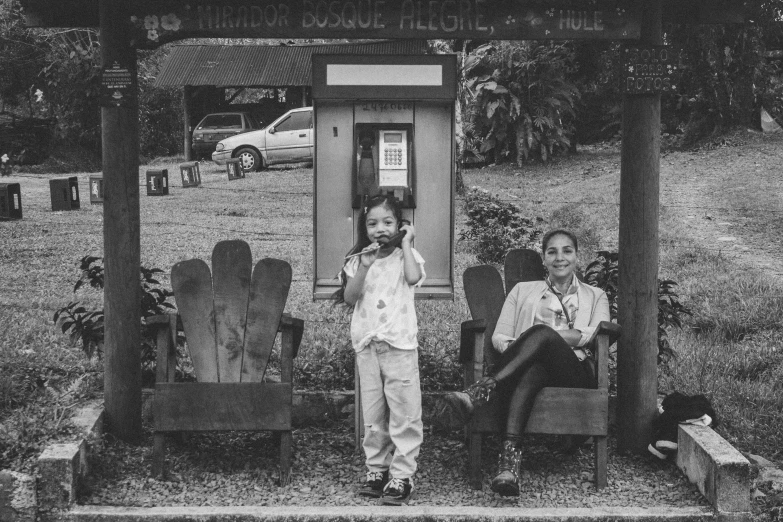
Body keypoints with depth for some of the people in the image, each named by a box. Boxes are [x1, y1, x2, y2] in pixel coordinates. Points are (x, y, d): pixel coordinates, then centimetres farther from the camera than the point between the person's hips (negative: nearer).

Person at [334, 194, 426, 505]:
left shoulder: (405, 255, 1)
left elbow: (414, 277, -20)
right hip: (366, 344, 3)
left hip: (400, 343, -3)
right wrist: (365, 266, -14)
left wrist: (406, 243, -9)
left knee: (404, 412, -3)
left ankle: (401, 476, 1)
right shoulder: (358, 260, 7)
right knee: (373, 414, 11)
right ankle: (377, 470, 21)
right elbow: (350, 297, -3)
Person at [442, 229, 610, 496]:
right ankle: (510, 459, -58)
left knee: (541, 332, -35)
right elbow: (499, 337, 16)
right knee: (529, 372, -40)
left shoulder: (595, 296, 26)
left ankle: (483, 389, -47)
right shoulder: (523, 291, 29)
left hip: (575, 372, -1)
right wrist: (516, 348, -10)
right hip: (529, 366, 1)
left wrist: (546, 335, -12)